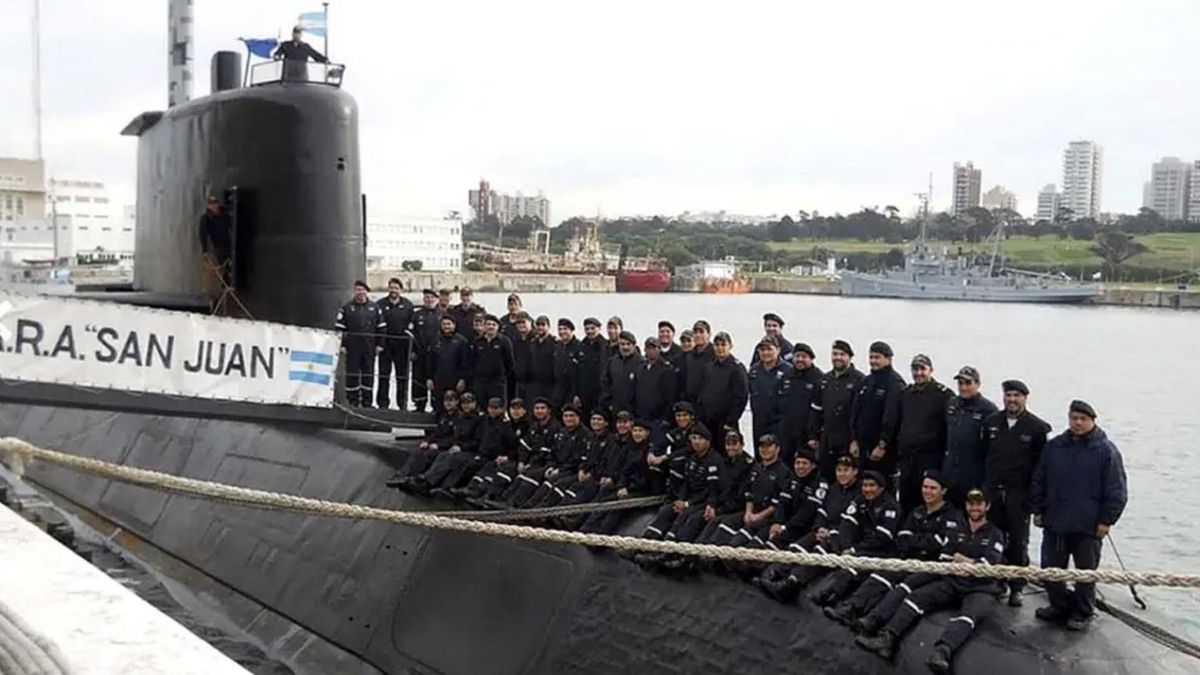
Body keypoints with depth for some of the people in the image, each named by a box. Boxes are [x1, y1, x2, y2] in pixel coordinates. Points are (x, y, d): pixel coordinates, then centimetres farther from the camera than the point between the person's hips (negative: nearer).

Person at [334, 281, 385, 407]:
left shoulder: (374, 308, 10)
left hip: (369, 348, 2)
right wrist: (342, 345, -6)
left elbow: (381, 328, 12)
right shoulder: (346, 308, 3)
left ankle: (367, 401, 11)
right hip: (352, 348, -2)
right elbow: (339, 327, 1)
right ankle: (352, 401, 7)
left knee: (369, 374, 5)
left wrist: (379, 344, 4)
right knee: (352, 374, 0)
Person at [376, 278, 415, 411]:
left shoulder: (408, 305, 5)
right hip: (385, 344, 0)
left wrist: (412, 349, -2)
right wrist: (377, 344, -7)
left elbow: (412, 326, 3)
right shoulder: (380, 304, 4)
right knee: (384, 376, 4)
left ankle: (403, 403, 12)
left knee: (402, 375, 5)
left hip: (402, 345, 0)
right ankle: (383, 403, 9)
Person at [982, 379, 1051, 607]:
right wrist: (981, 485, 10)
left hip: (1019, 493, -3)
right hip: (992, 491, 3)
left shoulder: (1038, 428, -4)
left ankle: (1016, 587, 13)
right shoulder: (991, 423, 9)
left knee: (1018, 542, 3)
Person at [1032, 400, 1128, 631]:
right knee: (1050, 569, 9)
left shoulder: (1106, 451, -6)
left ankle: (1083, 612, 24)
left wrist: (1106, 520, -9)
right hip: (1054, 523, 4)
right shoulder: (1053, 447, 5)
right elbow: (1039, 481, 12)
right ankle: (1061, 606, 27)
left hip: (1088, 526, -4)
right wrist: (1038, 510, 10)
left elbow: (1116, 491, -7)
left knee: (1086, 571, 8)